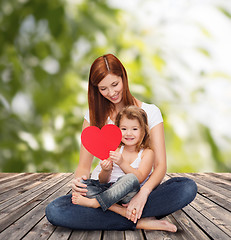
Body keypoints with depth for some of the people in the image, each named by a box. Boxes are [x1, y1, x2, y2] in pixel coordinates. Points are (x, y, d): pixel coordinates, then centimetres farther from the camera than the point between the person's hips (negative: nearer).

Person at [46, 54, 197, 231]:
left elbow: (160, 165, -5)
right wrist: (79, 180, -19)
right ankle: (139, 222, -24)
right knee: (54, 211, -28)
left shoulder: (150, 112, 2)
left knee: (188, 188, -30)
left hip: (141, 190, -1)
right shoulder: (94, 116, 8)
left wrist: (143, 193, -27)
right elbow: (84, 165, 7)